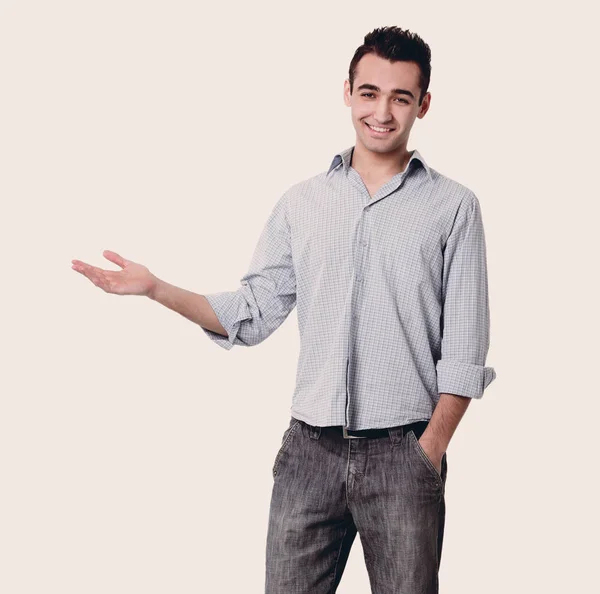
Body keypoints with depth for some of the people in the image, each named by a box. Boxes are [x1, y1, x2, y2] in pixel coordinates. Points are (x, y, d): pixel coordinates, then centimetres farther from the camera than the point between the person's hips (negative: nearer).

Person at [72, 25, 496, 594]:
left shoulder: (453, 206, 2)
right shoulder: (300, 202, 9)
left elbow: (463, 349, -1)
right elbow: (251, 315, 8)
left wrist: (430, 450, -7)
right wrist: (156, 289, -2)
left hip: (402, 452, -2)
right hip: (310, 446, 2)